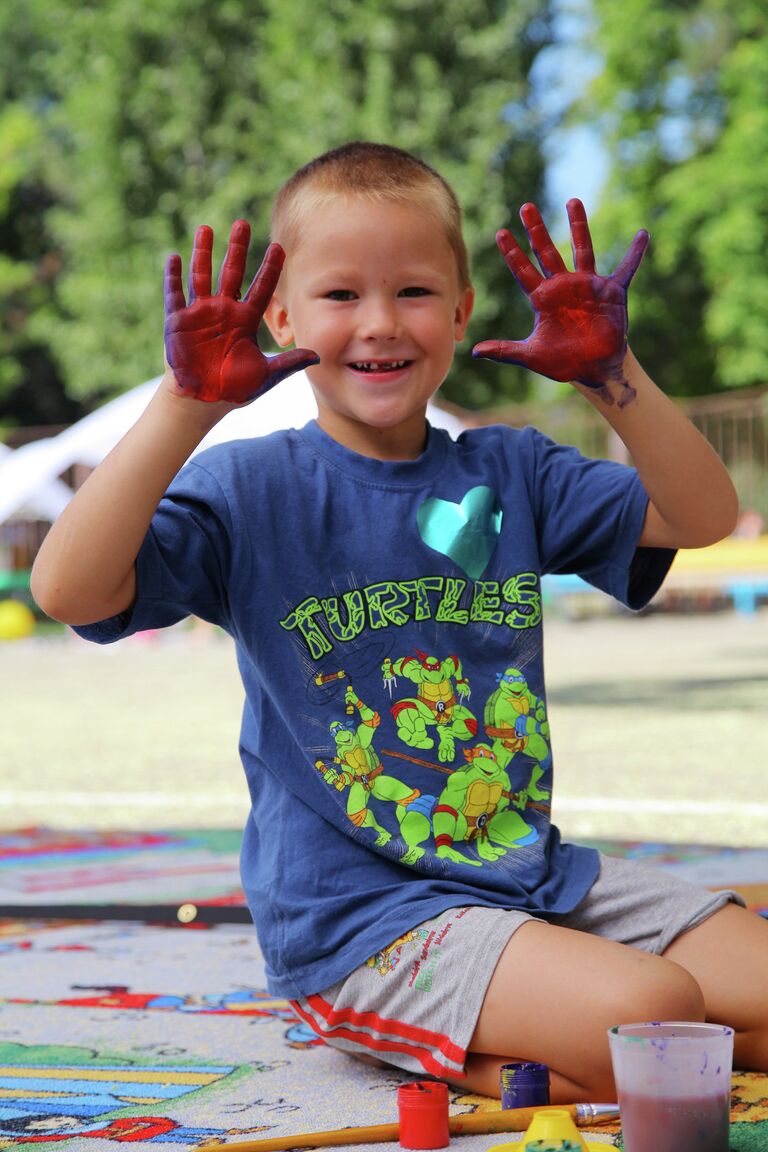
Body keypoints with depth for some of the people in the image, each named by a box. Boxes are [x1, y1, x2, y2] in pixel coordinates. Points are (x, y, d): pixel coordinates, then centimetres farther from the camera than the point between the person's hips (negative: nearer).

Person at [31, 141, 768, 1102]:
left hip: (537, 874, 7)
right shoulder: (250, 490, -6)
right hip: (352, 916, -7)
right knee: (649, 1010, -27)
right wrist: (185, 407, -26)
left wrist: (613, 374, -13)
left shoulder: (511, 473, 9)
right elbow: (69, 590, -20)